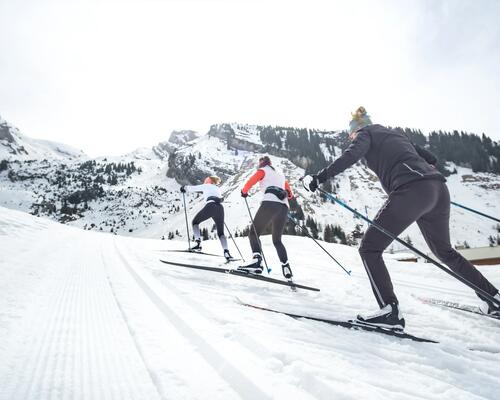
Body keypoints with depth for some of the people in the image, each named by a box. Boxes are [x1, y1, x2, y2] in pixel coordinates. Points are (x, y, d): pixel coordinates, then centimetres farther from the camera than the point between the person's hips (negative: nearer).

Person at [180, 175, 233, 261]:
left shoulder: (206, 186, 19)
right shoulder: (218, 189, 34)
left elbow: (192, 188, 18)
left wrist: (184, 188, 37)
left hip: (210, 206, -5)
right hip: (220, 208, 5)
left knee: (195, 222, 18)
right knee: (221, 232, 12)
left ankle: (198, 244, 2)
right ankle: (226, 252, -12)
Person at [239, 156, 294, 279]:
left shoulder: (263, 170, 16)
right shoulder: (280, 174, 33)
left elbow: (251, 181, -1)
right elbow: (290, 194, 35)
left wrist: (244, 192, 15)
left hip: (270, 203, -6)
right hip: (284, 207, 6)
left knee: (254, 233, -2)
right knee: (277, 240, 15)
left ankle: (257, 258, -26)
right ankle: (285, 266, -2)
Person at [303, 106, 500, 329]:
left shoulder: (365, 133, 12)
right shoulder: (395, 133, 31)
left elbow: (351, 156, -10)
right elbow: (431, 158, 32)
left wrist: (319, 178, -13)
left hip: (411, 191, -8)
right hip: (439, 190, 8)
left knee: (369, 248, 0)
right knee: (444, 251, 27)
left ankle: (390, 311, -10)